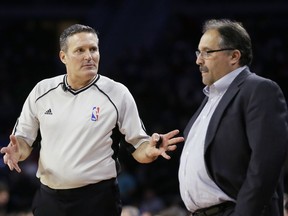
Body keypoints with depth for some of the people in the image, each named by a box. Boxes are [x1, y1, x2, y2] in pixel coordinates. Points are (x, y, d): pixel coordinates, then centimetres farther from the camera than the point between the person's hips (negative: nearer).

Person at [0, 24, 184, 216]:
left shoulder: (117, 94, -3)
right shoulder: (42, 91, 4)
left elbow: (138, 148, -1)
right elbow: (25, 140, 13)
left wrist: (151, 150, -23)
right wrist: (18, 150, -9)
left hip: (98, 201, -3)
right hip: (49, 199, 3)